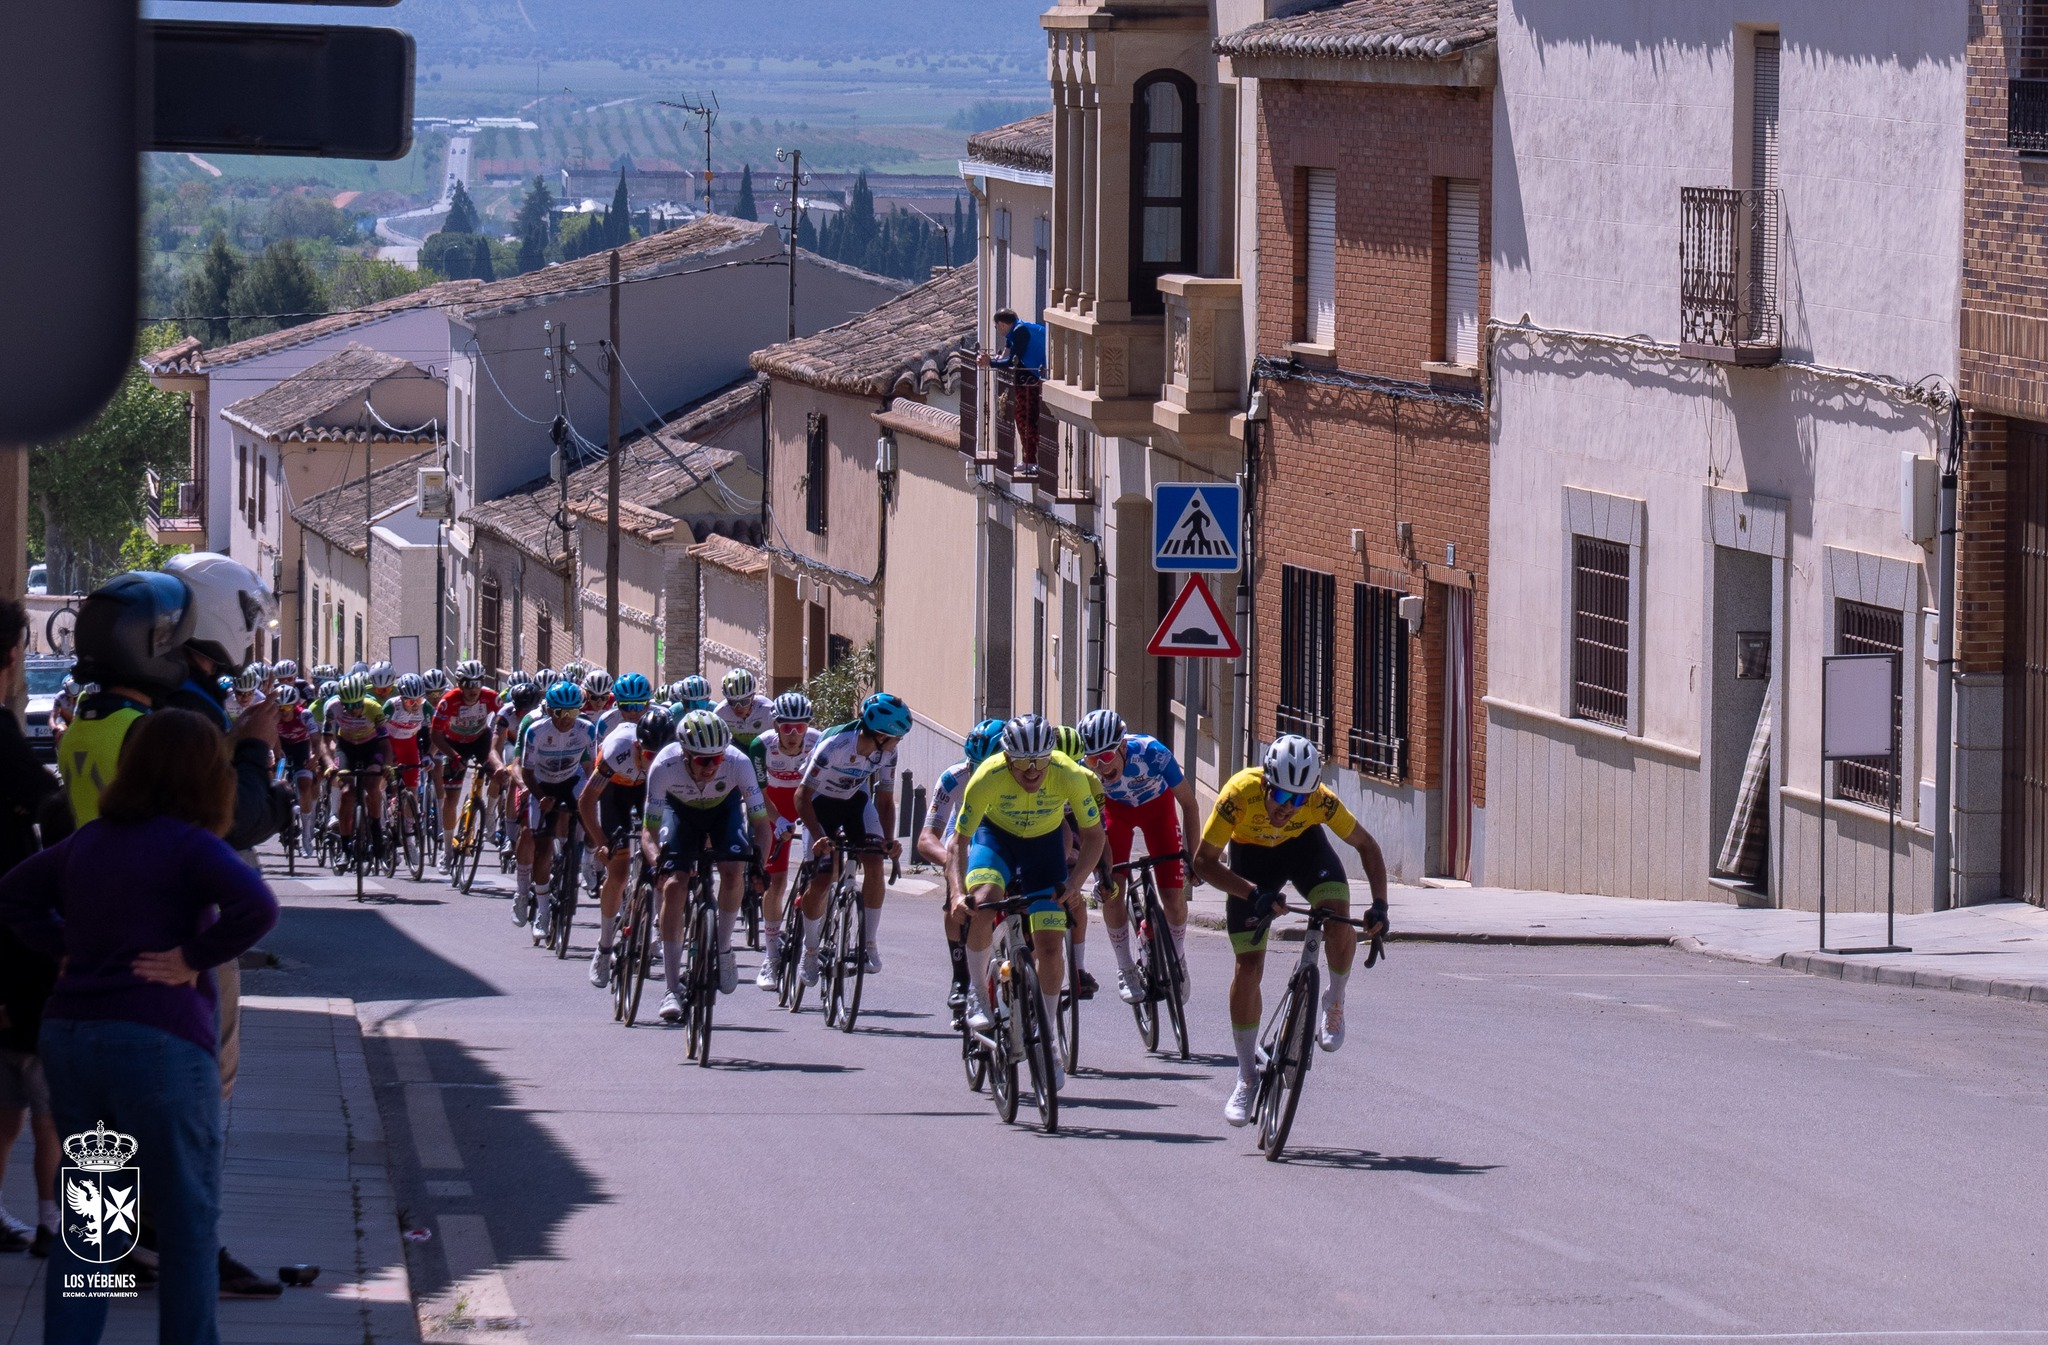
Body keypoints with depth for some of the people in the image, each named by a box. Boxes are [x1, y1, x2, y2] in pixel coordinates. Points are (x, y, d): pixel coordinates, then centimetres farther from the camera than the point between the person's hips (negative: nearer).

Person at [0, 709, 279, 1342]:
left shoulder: (88, 841, 11)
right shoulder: (188, 845, -10)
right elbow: (256, 906, -26)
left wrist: (66, 949, 13)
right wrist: (194, 960, -15)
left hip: (68, 1033, 7)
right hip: (157, 1040, -7)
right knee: (189, 1217, 6)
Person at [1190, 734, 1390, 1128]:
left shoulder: (1320, 800, -32)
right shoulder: (1240, 793, -37)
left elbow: (1366, 845, -15)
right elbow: (1203, 862, -28)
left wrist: (1379, 904, -27)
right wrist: (1255, 894, -40)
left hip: (1303, 846, 1)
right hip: (1251, 854, -1)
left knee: (1340, 920, -29)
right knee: (1248, 967, -5)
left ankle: (1334, 1003, 0)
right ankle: (1246, 1077, 10)